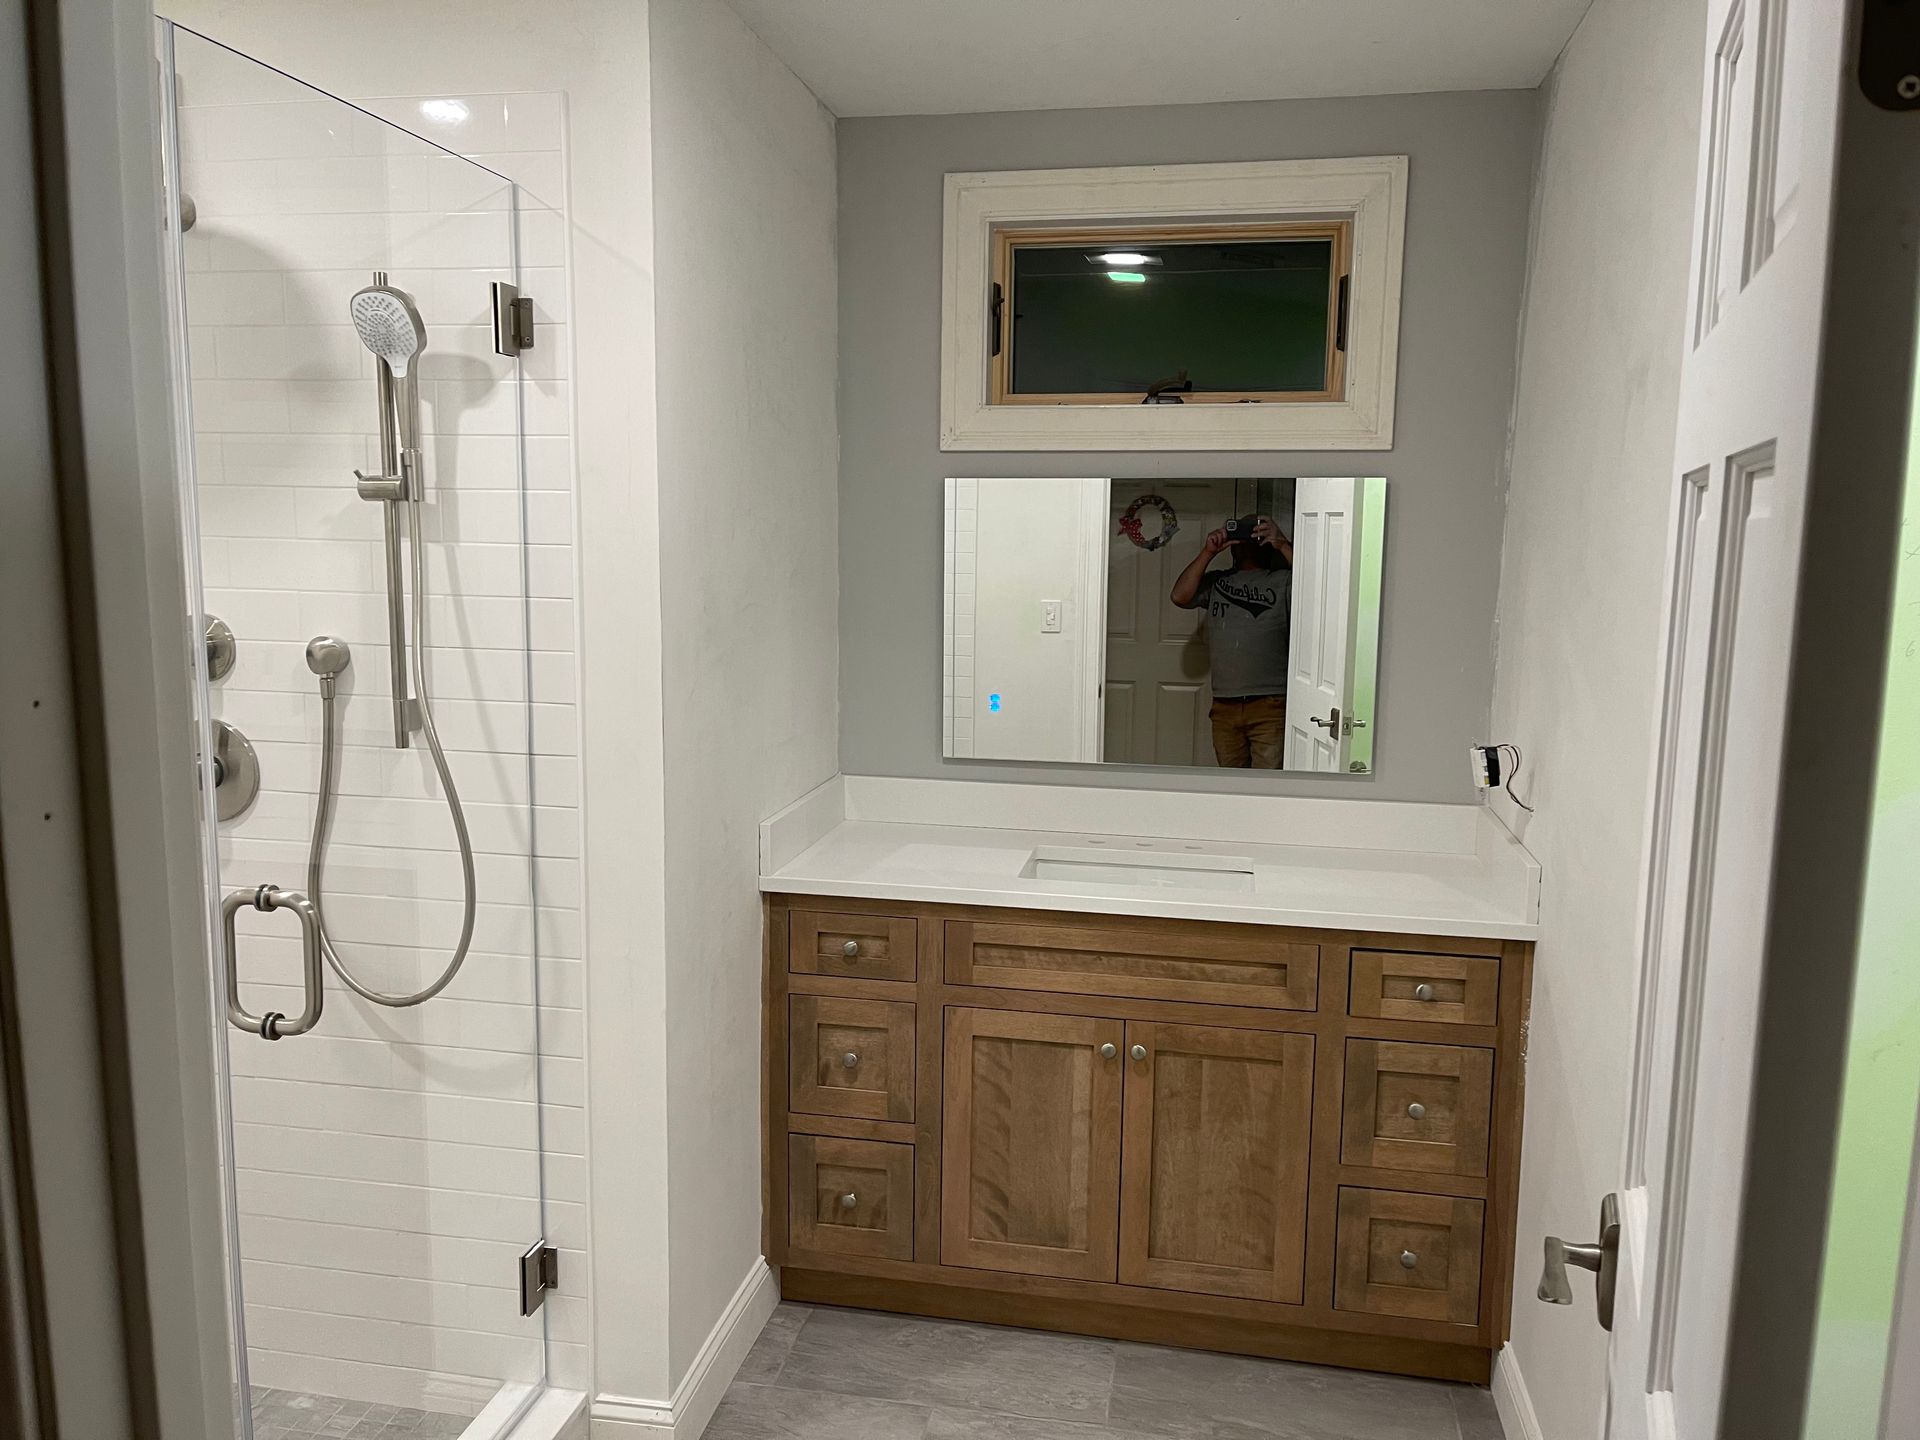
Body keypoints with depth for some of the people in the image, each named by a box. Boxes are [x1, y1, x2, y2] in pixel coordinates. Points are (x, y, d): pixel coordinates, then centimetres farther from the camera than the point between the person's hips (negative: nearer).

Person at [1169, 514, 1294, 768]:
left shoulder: (1283, 582, 8)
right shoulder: (1215, 582, 16)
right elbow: (1180, 596, 1)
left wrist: (1283, 545, -15)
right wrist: (1208, 552, -2)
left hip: (1270, 706, -3)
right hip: (1224, 707, 3)